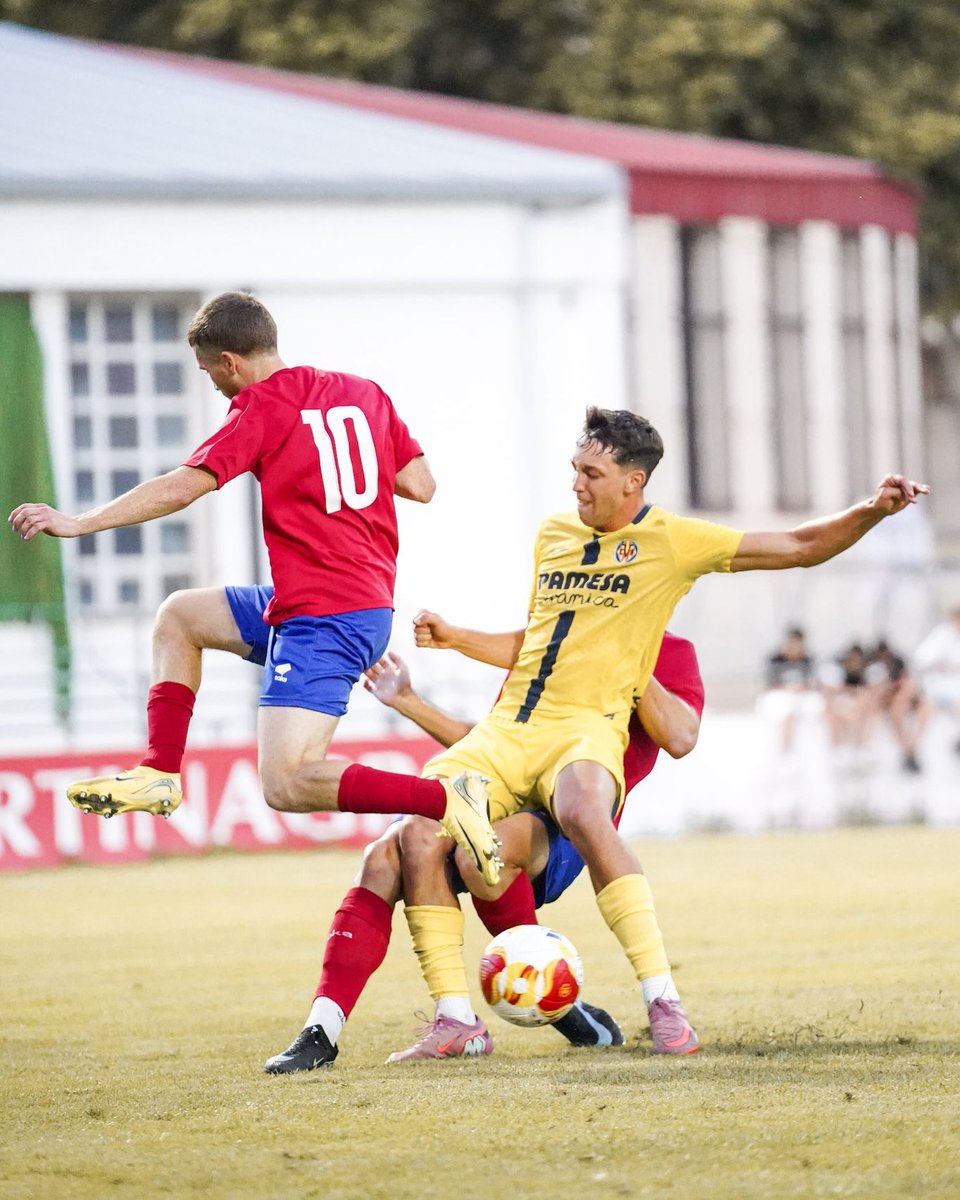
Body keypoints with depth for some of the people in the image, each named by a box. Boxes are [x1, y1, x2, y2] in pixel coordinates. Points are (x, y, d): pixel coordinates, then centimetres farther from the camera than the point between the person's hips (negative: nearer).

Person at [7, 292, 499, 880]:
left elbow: (181, 488, -15)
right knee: (180, 615, 22)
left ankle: (449, 800, -23)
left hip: (321, 620, -9)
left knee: (289, 785, -15)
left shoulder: (263, 407, -9)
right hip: (371, 605, 9)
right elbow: (421, 484, 11)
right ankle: (159, 774, 17)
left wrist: (79, 523, -10)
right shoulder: (364, 392, 11)